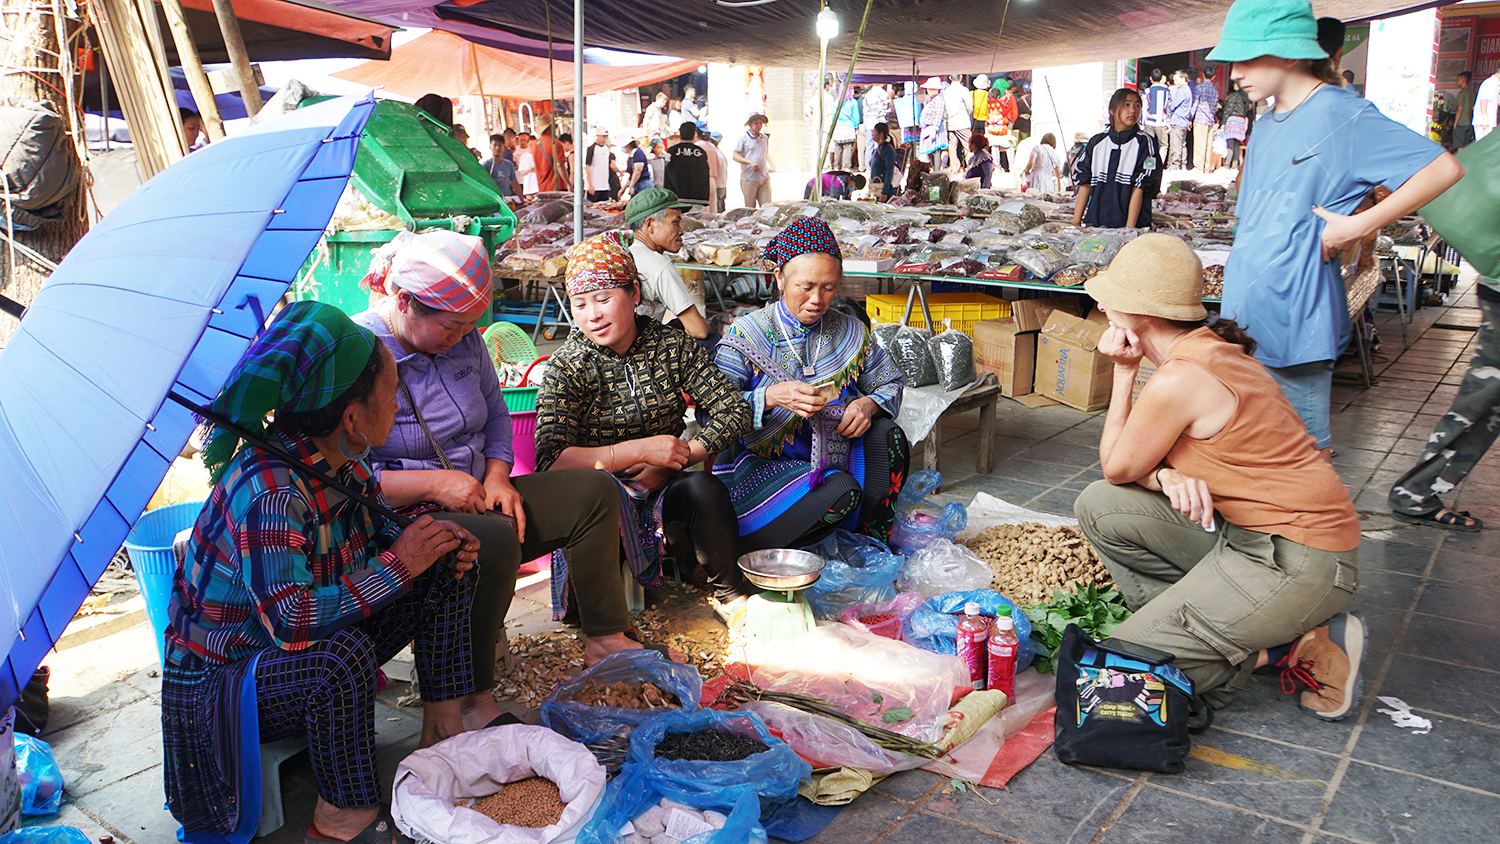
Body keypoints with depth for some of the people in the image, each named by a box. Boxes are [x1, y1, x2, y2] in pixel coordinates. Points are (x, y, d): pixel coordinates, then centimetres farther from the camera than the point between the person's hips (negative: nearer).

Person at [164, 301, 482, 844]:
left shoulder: (341, 463, -7)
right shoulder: (269, 493, -33)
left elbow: (373, 531, 11)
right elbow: (290, 621, -39)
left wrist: (434, 543, -11)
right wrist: (396, 564, -30)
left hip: (300, 655, 9)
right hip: (217, 682, -8)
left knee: (445, 570, -1)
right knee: (342, 654, -40)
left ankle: (444, 727, 6)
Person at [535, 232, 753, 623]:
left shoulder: (672, 346, 2)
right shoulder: (567, 368, -6)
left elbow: (734, 411, -1)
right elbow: (550, 461, -18)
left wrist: (680, 456, -14)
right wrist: (639, 450, -21)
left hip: (664, 491, 3)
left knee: (703, 487, -30)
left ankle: (724, 588, -5)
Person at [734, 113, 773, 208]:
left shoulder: (765, 138, 15)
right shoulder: (743, 137, -1)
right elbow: (735, 156, -8)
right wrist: (750, 162, -22)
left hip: (764, 179, 4)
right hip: (749, 179, -4)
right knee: (750, 209, 0)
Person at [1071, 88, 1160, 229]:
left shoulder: (1144, 143, 1)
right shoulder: (1097, 142, 12)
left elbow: (1139, 189, -6)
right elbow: (1084, 183, 10)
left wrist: (1129, 228, -13)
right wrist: (1076, 222, 3)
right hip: (1095, 223, 3)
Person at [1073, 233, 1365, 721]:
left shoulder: (1178, 380, -23)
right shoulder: (1208, 348, 7)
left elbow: (1117, 468, -6)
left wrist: (1123, 373, -6)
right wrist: (1168, 477, -13)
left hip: (1294, 562, -9)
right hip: (1243, 531, 9)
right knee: (1099, 507, 4)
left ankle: (1308, 647, -1)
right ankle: (1191, 618, 7)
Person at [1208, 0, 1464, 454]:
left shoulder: (1341, 114, -10)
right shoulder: (1265, 128, 14)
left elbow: (1444, 168, -14)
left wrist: (1356, 226, -17)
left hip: (1296, 319, -8)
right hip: (1248, 313, 8)